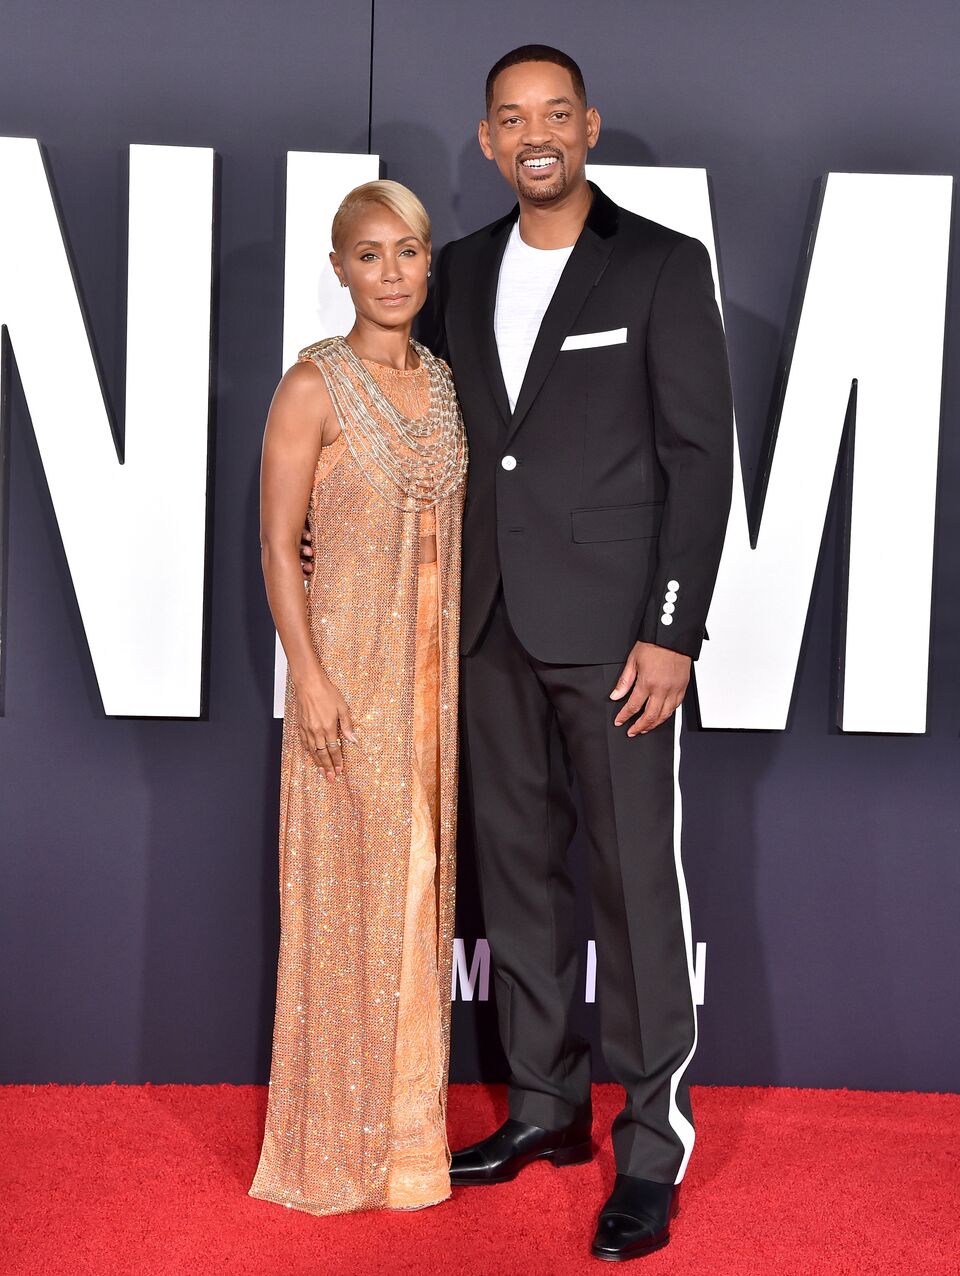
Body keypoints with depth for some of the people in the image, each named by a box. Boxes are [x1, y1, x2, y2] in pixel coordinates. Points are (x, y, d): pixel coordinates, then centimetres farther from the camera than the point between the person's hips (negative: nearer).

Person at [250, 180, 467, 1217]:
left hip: (436, 666, 6)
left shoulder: (444, 384, 9)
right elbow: (278, 545, -11)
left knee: (418, 882, 13)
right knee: (348, 891, 1)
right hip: (349, 664, -6)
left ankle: (407, 1118, 27)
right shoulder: (314, 386, -9)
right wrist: (311, 677, -17)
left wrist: (462, 666, 13)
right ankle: (338, 1138, 16)